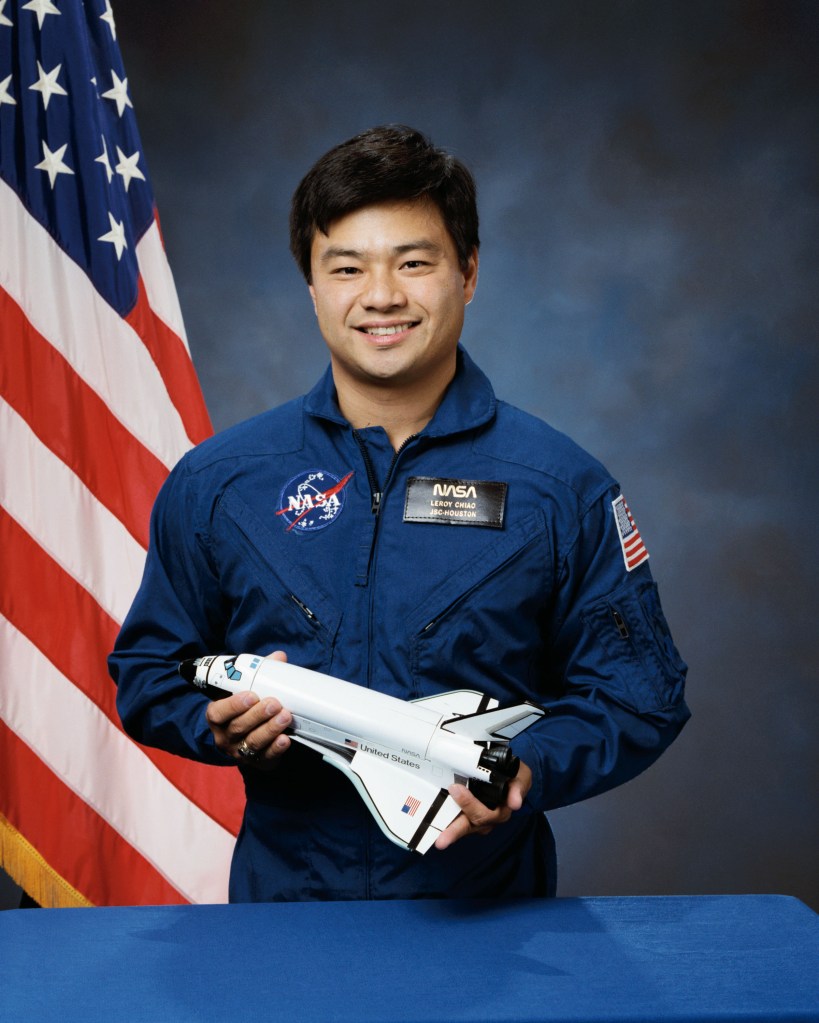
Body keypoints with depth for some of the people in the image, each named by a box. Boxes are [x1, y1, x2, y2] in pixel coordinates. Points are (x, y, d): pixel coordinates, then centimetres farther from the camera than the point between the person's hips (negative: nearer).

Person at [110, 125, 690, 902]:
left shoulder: (562, 487, 0)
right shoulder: (215, 484, 4)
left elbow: (641, 695, 4)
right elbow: (146, 672, 13)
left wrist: (528, 771, -14)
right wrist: (221, 725, -8)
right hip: (282, 897, 1)